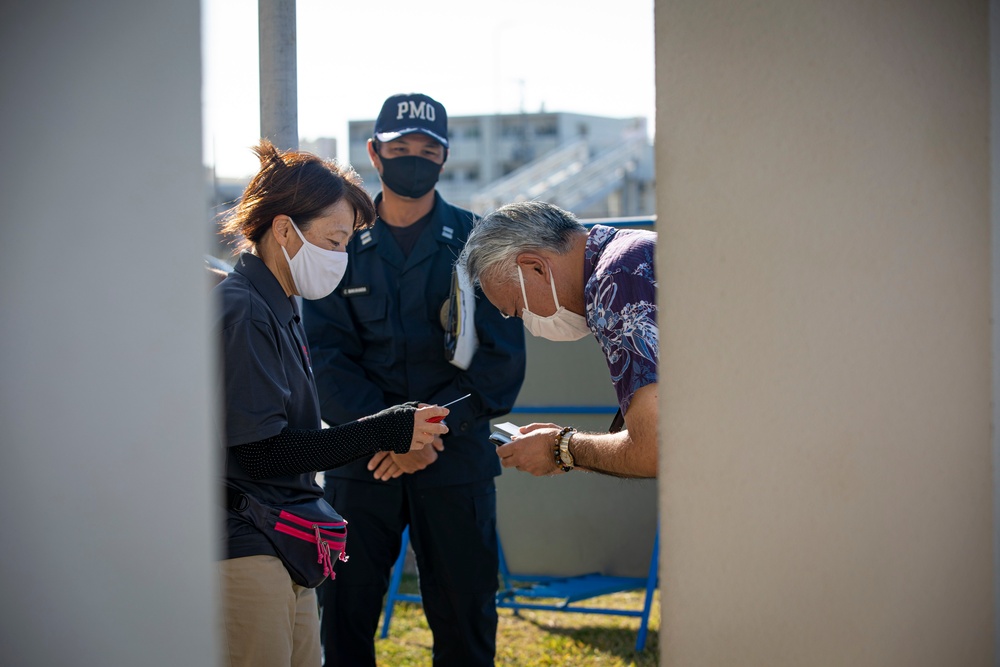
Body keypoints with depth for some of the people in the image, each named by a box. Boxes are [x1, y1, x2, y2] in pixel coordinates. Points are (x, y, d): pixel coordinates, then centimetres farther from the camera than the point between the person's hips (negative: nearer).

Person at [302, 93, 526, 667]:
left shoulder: (475, 241, 4)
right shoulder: (343, 242, 7)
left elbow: (502, 356, -2)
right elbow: (326, 354, 0)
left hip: (456, 457, -1)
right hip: (361, 462, 1)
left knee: (465, 620, 4)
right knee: (344, 615, 3)